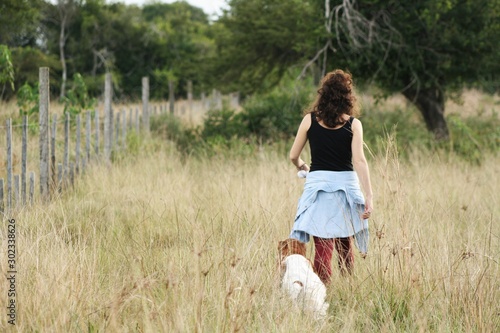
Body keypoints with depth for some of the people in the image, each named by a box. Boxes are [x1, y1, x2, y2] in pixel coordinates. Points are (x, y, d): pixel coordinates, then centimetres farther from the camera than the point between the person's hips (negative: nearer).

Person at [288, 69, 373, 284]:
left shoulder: (310, 120, 0)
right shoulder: (353, 124, -3)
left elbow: (293, 156, 5)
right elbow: (359, 160, -12)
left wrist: (302, 167, 27)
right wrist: (369, 196, -14)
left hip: (318, 184, -1)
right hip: (346, 184, 1)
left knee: (323, 248, -1)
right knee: (345, 245, 18)